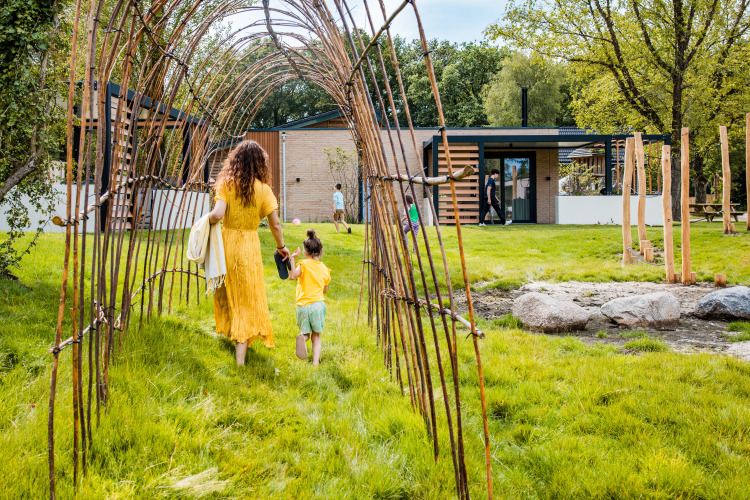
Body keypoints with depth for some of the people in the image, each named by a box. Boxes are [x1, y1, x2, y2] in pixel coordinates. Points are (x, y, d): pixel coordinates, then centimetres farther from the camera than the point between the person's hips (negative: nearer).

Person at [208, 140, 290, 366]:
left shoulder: (226, 184, -7)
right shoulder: (263, 189, -5)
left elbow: (218, 214, -19)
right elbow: (275, 224, -3)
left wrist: (208, 218, 3)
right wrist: (281, 246, 12)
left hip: (227, 241, 0)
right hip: (250, 245, 0)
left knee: (228, 290, 21)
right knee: (248, 296, 5)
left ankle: (229, 329, 35)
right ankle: (240, 354, 3)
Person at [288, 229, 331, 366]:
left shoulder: (304, 264, -7)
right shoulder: (324, 269, 7)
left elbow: (292, 276, -23)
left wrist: (292, 259, -16)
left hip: (304, 305, -2)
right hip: (318, 304, 2)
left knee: (306, 333, 14)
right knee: (316, 336, 13)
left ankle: (303, 337, -21)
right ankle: (316, 361, -2)